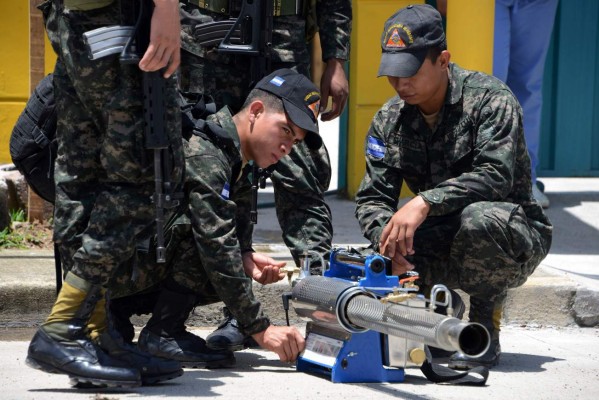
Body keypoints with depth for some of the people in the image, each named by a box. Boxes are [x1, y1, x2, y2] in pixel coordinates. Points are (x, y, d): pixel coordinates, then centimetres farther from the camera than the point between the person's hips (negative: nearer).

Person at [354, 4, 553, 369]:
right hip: (441, 242, 5)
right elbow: (372, 198, -3)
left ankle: (486, 330, -17)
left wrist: (425, 202, -40)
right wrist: (387, 234, -27)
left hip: (514, 235, -5)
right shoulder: (389, 120, 1)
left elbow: (496, 175, -29)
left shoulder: (489, 97, -15)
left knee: (478, 217, -39)